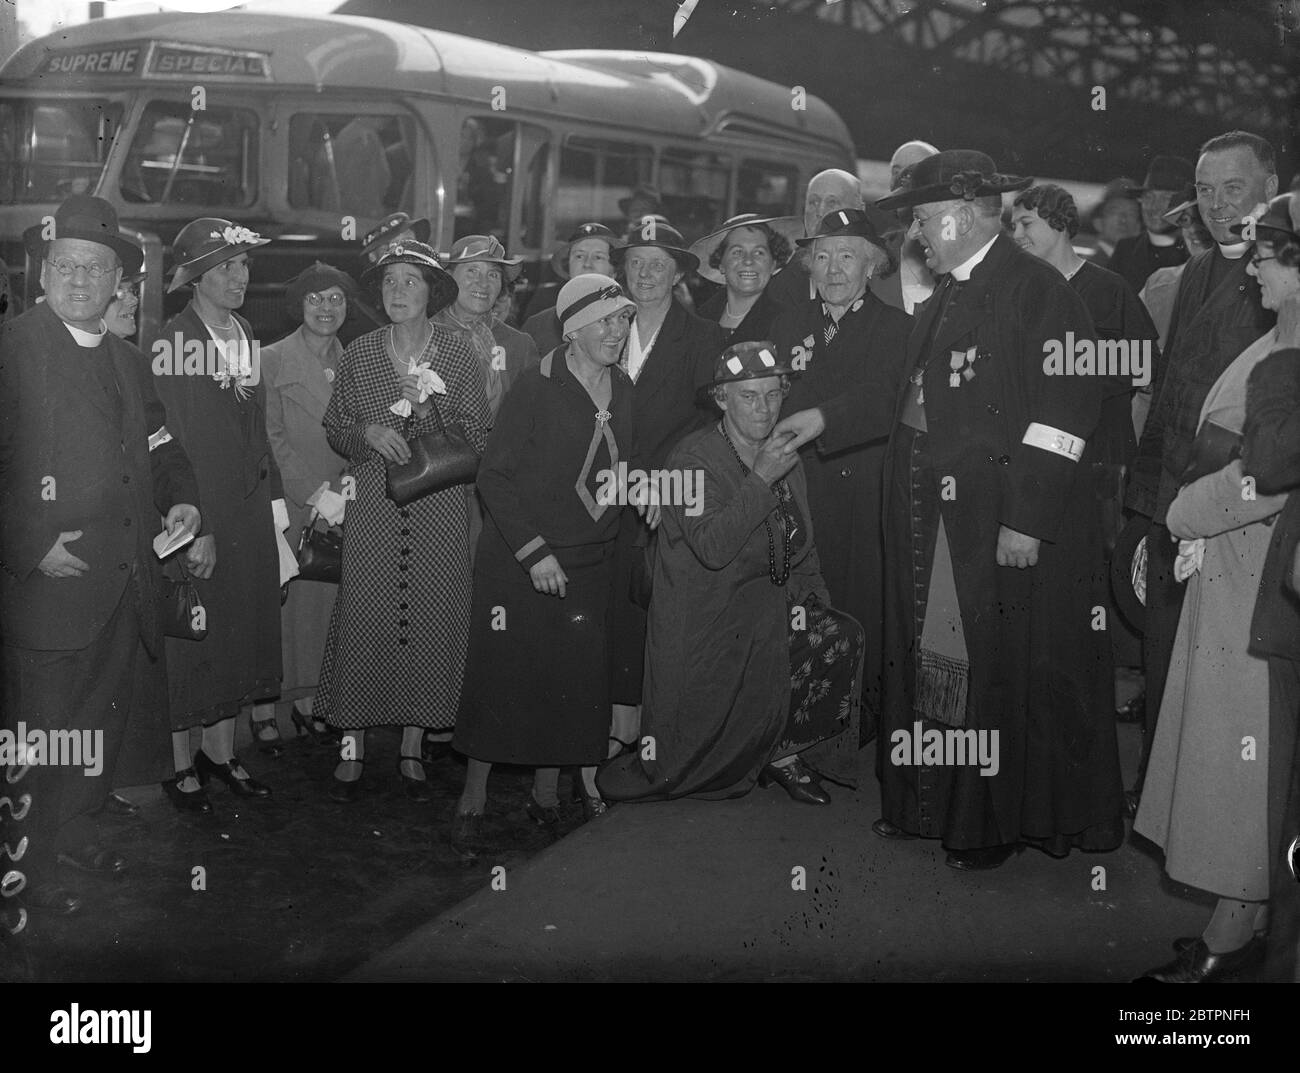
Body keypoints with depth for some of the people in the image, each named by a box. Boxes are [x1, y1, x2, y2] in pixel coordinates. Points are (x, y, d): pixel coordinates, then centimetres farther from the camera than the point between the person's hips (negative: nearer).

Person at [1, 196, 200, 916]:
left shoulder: (124, 360, 13)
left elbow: (158, 446, 22)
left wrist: (181, 498, 4)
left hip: (127, 586, 7)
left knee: (104, 722, 20)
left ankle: (76, 829, 39)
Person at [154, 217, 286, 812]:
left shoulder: (245, 334, 10)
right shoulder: (172, 340, -13)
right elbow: (171, 443, -17)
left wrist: (273, 501, 9)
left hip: (249, 511, 7)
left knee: (241, 627, 14)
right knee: (189, 635, 3)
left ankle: (220, 750, 28)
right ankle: (180, 760, 17)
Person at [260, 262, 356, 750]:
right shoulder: (273, 359, 0)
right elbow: (272, 437, -5)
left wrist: (344, 489, -3)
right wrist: (314, 492, -11)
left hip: (339, 505, 4)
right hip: (287, 503, -3)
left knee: (323, 600, 3)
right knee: (279, 600, -3)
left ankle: (305, 699, 15)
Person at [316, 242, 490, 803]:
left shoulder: (458, 356, 4)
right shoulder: (358, 354, 7)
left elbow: (477, 438, 2)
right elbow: (334, 430, 11)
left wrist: (428, 406, -13)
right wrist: (369, 432, -9)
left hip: (441, 508, 0)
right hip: (373, 507, 0)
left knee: (431, 623, 1)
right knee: (363, 619, -3)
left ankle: (412, 750, 14)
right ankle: (352, 750, 8)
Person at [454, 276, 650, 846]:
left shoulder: (622, 389, 5)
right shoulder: (537, 388, -14)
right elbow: (494, 476, -13)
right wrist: (534, 552, -18)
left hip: (588, 564, 6)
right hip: (517, 562, -5)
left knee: (574, 680, 8)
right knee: (501, 676, 1)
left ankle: (546, 793, 25)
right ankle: (473, 801, 16)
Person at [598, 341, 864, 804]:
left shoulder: (785, 459, 8)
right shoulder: (694, 458, -13)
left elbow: (802, 552, 17)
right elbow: (712, 548, -26)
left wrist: (817, 604, 2)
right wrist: (761, 480, -27)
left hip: (767, 614, 6)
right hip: (700, 627, -6)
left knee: (842, 636, -19)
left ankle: (781, 753, 0)